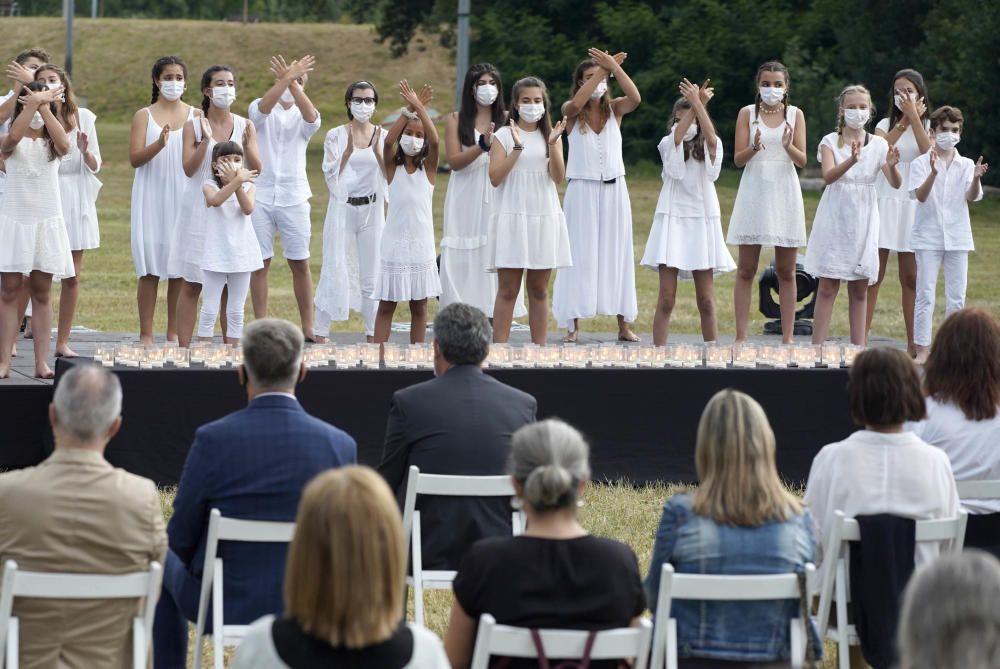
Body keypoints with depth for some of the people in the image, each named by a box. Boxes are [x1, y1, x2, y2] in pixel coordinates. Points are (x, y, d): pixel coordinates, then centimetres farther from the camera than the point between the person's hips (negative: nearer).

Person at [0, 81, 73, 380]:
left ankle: (42, 361, 4)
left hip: (46, 221, 1)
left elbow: (64, 145, -19)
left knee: (42, 292, 4)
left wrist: (44, 107, -19)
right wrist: (34, 103, -24)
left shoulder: (51, 143, 6)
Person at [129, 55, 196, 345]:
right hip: (152, 198, -1)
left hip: (184, 196, 1)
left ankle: (174, 334, 7)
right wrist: (159, 144, -23)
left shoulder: (195, 116, 8)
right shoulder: (144, 116, 4)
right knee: (150, 268, -4)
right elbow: (134, 158, -7)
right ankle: (146, 335, -1)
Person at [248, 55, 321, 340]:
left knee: (300, 263, 2)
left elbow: (312, 116, -19)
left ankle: (307, 327, 7)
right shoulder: (260, 109, 3)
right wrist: (286, 76, -30)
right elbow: (263, 107, -23)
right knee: (260, 263, 1)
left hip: (294, 197, 1)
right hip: (261, 195, -1)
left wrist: (293, 81, -28)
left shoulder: (302, 116, 6)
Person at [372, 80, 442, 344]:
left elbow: (434, 141, -15)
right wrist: (408, 110, -22)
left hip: (421, 243, 1)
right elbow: (388, 141, -17)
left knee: (419, 306, 7)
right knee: (386, 305, 0)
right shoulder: (393, 166, 2)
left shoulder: (428, 168, 3)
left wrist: (420, 108, -19)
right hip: (394, 242, -1)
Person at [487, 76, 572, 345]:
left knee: (539, 290, 7)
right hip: (512, 217, -3)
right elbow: (495, 177, -9)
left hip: (545, 217, 3)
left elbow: (558, 176, -5)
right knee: (508, 290, -4)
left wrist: (553, 143, -18)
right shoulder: (504, 135, 1)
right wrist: (518, 147, -16)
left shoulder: (551, 135, 8)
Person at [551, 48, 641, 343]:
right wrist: (602, 68, -25)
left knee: (617, 254, 5)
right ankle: (573, 324, 1)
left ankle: (623, 324, 8)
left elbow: (635, 99, -17)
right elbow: (577, 103, -26)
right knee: (580, 255, -2)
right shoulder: (571, 112, -1)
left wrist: (614, 68, -25)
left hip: (614, 189, 2)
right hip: (582, 190, -2)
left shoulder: (614, 108, 4)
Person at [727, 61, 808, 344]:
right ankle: (741, 336, 1)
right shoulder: (747, 113, 3)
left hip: (784, 193, 1)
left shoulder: (795, 114, 5)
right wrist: (754, 147, -23)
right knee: (746, 270, 0)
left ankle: (788, 337, 7)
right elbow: (738, 159, -2)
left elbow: (802, 161, -1)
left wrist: (788, 146, -21)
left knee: (786, 271, 4)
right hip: (754, 190, -1)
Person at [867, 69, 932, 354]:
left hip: (912, 205, 0)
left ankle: (913, 345, 5)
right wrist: (904, 121, -12)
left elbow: (929, 153, -14)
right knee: (874, 274, -5)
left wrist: (914, 117, -14)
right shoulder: (886, 124, 10)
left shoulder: (929, 126, 8)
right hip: (885, 201, 0)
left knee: (911, 277, 2)